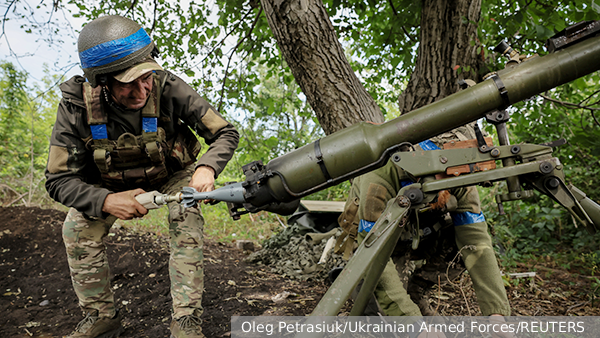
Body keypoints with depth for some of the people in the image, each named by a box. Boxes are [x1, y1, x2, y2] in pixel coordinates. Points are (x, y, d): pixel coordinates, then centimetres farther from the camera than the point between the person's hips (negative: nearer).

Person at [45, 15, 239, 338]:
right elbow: (58, 179, -23)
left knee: (186, 219, -28)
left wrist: (207, 167, -45)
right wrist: (106, 201, -41)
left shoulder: (168, 88, -32)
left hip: (173, 173, -1)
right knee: (77, 227, -17)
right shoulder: (76, 105, -28)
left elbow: (226, 133, -24)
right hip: (113, 182, 2)